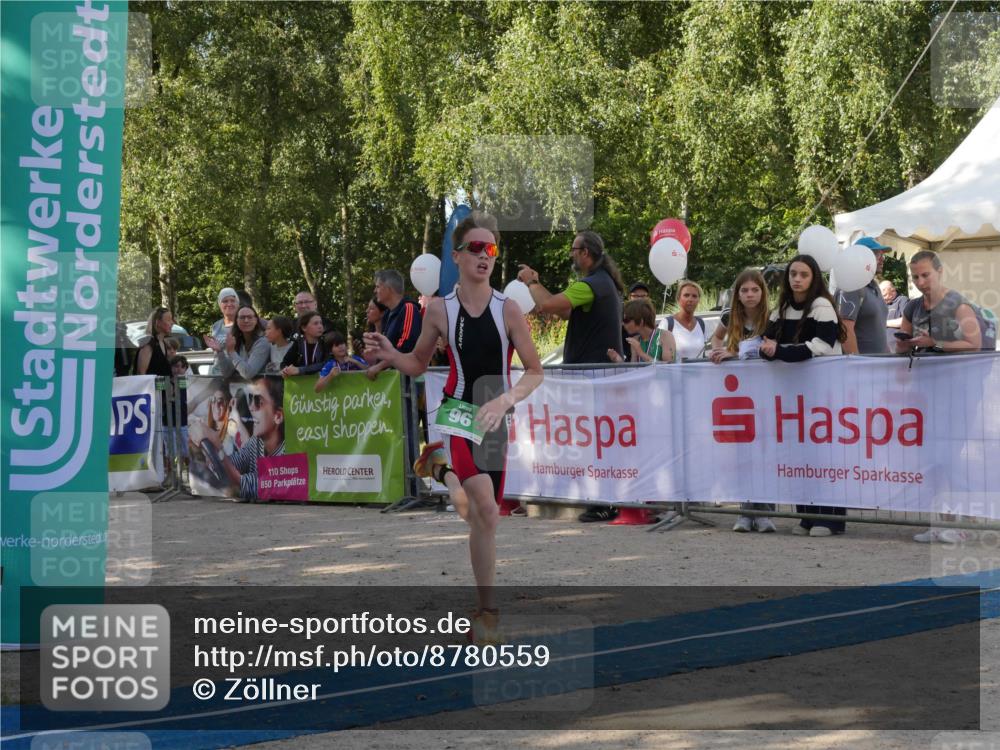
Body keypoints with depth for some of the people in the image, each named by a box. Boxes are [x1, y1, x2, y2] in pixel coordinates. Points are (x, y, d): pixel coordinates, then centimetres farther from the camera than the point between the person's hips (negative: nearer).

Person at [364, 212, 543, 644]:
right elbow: (418, 365, 13)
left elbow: (536, 373, 0)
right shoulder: (440, 310, -2)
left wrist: (505, 400, -16)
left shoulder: (508, 310, -5)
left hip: (494, 420, 2)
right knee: (486, 506, -24)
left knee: (483, 518, 4)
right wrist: (389, 356, -6)